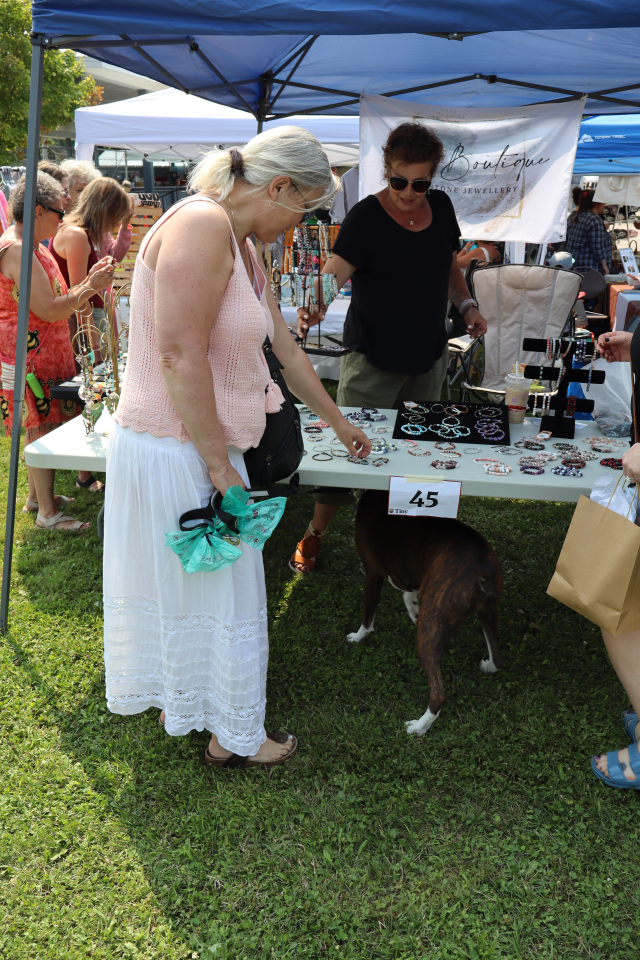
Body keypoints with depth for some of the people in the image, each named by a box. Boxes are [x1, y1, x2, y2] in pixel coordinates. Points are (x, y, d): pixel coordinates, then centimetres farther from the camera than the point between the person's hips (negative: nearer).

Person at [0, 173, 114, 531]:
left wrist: (89, 282, 6)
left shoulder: (37, 248, 14)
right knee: (43, 428, -4)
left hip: (46, 352, 10)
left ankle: (37, 496, 29)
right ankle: (48, 512, 5)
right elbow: (49, 310, -23)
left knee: (44, 426, 16)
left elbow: (58, 302, 17)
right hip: (29, 356, -10)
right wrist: (90, 287, -17)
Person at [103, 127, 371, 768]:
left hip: (202, 446, 10)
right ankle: (235, 738, 26)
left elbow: (286, 350, 20)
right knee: (221, 593, 6)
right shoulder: (200, 224, -20)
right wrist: (221, 468, -20)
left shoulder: (243, 246, 12)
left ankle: (180, 703, 44)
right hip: (174, 451, -10)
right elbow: (182, 359, -26)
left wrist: (337, 422, 28)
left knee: (182, 587, 23)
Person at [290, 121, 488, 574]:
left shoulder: (441, 206, 4)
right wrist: (314, 308, -44)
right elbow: (335, 273, -25)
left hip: (429, 355, 6)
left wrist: (467, 304, 4)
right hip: (374, 357, -5)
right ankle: (316, 532, 14)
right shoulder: (366, 217, -14)